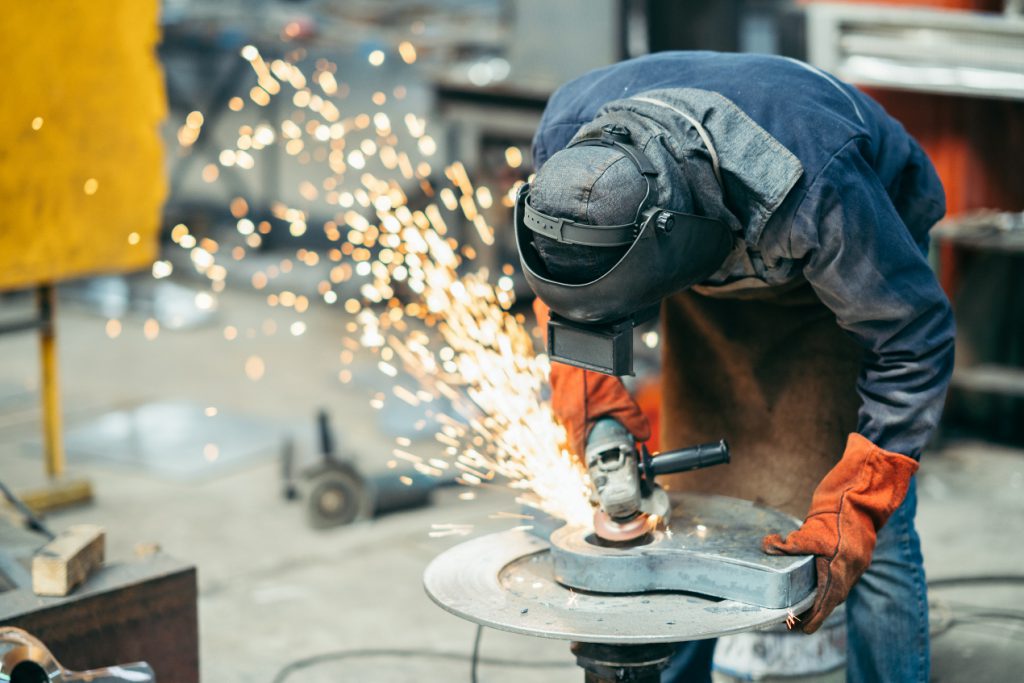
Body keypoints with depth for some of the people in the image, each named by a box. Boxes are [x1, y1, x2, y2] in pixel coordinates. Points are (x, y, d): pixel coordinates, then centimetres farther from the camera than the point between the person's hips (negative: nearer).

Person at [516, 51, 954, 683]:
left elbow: (913, 340, -33)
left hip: (866, 261, -4)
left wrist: (851, 517, -36)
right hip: (716, 262, 4)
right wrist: (582, 381, -23)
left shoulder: (814, 190, -46)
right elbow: (566, 275, -8)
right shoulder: (567, 139, -31)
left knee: (873, 538, -11)